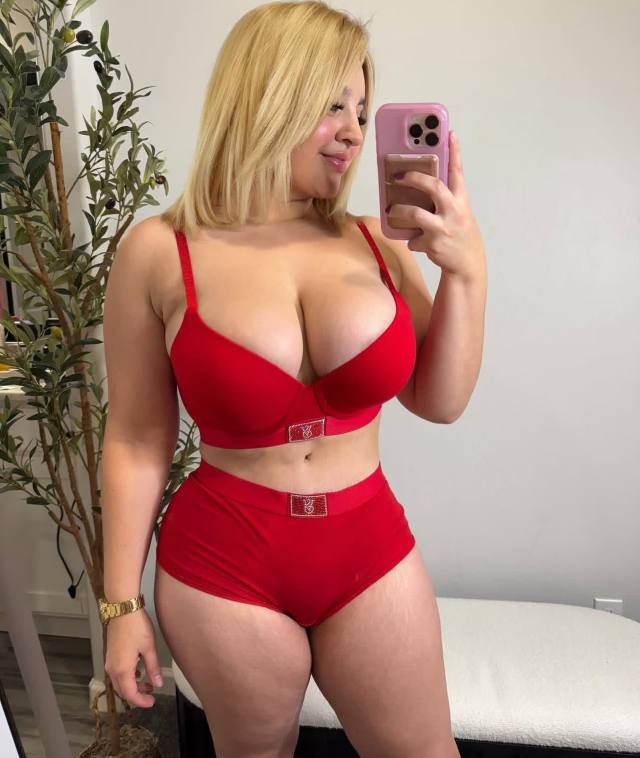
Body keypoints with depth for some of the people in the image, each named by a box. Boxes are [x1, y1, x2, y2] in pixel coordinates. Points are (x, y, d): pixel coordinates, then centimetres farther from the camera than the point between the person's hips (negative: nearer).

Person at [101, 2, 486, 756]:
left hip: (372, 553, 3)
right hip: (222, 566, -2)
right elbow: (135, 443, -5)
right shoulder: (158, 253, -9)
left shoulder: (375, 243, -1)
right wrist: (121, 604, -1)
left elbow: (439, 403, 2)